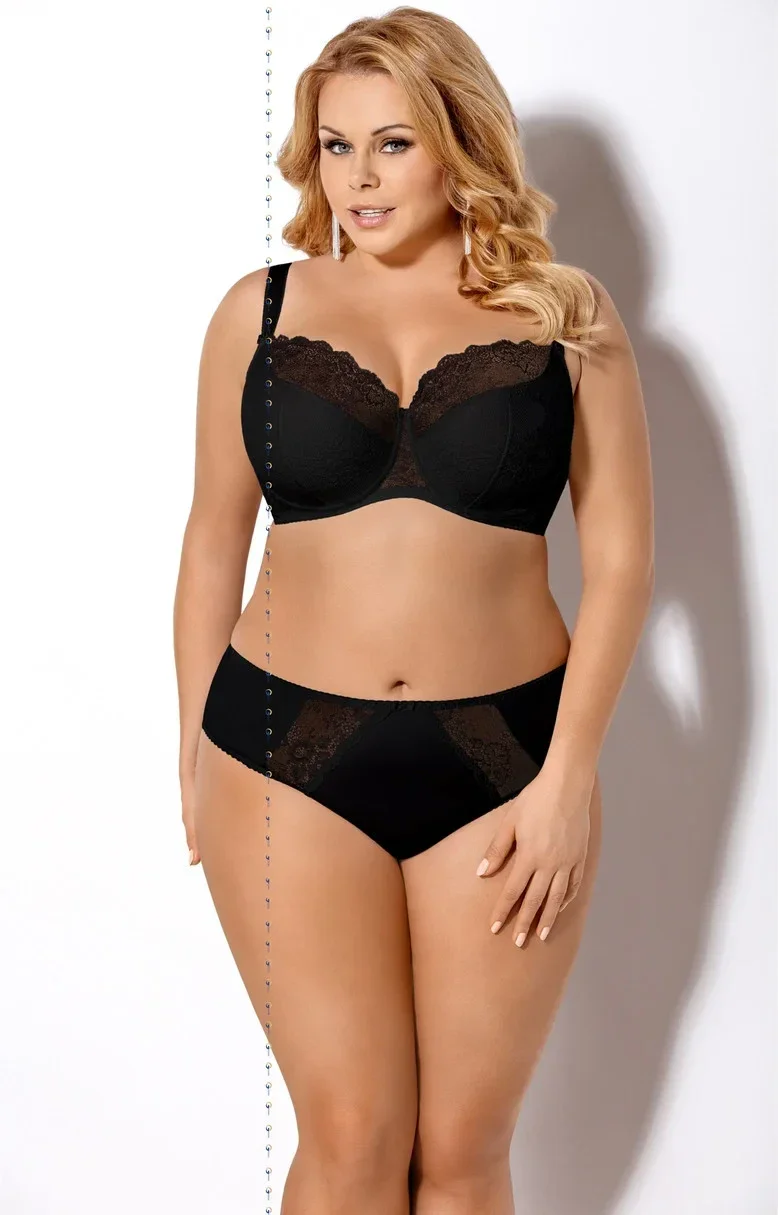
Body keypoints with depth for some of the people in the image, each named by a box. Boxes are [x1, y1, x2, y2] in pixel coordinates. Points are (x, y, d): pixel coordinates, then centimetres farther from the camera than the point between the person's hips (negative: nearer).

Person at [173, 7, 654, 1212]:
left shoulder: (565, 315, 3)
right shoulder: (261, 309, 5)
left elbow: (621, 556, 0)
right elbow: (214, 541, 10)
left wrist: (567, 777, -6)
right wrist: (194, 751, 11)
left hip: (502, 758, 0)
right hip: (291, 756, 0)